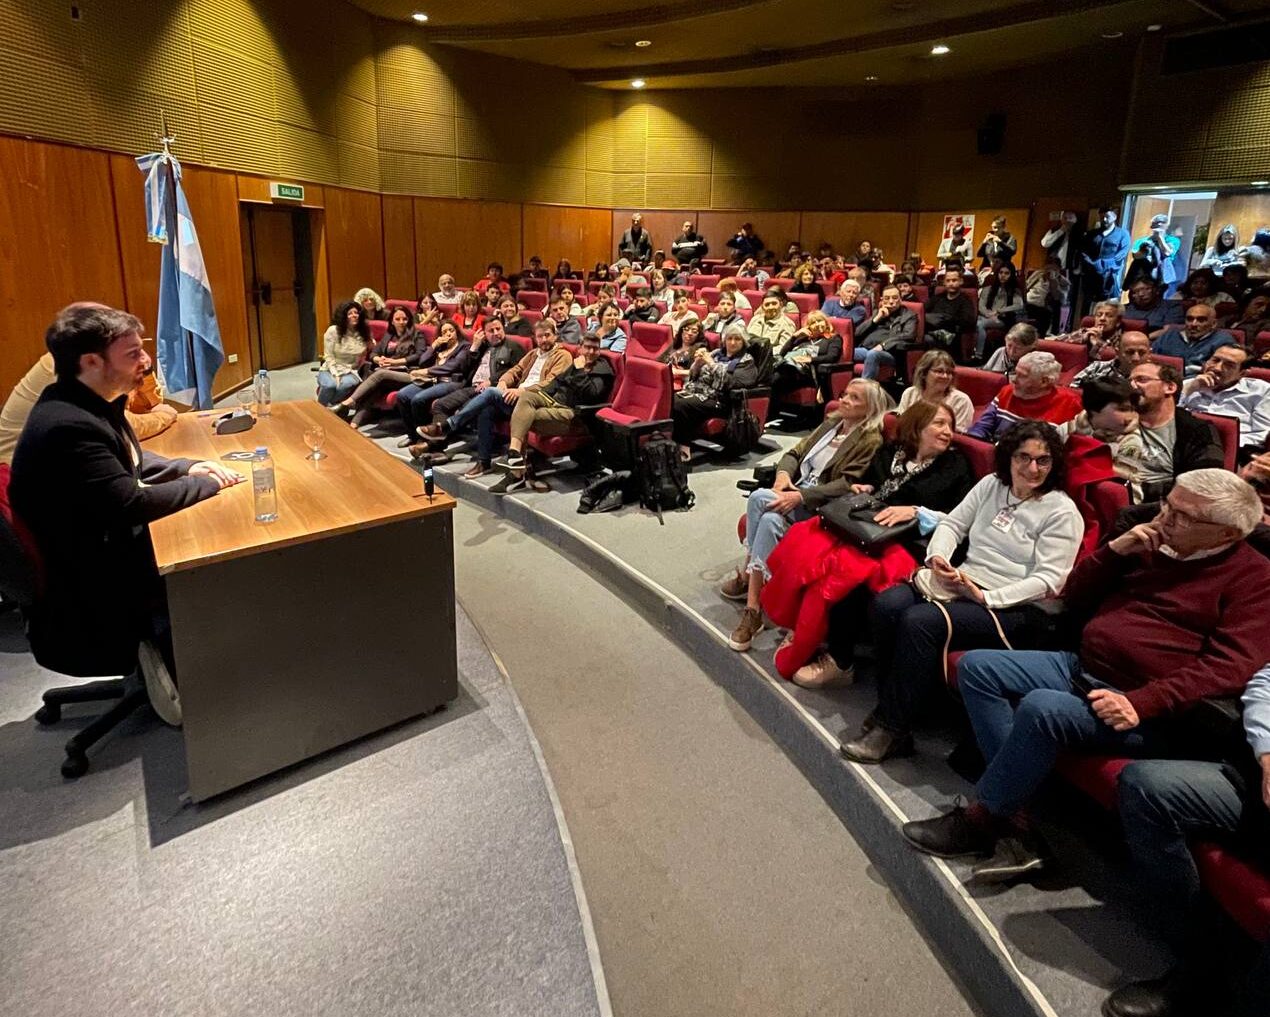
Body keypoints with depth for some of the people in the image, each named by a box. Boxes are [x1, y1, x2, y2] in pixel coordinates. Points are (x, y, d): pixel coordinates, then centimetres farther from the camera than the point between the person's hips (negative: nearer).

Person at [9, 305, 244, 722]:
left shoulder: (89, 402, 2)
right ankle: (172, 665, 11)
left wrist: (188, 468, 0)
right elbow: (132, 504, -28)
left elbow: (131, 461, 17)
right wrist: (207, 483, -15)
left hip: (109, 546, 9)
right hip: (92, 584, -9)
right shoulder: (67, 426, -29)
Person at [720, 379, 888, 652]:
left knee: (759, 498, -29)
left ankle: (746, 574, -16)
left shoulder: (871, 441, -5)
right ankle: (753, 607, -23)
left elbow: (847, 485, -15)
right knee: (770, 519, -28)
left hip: (821, 508, -6)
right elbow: (795, 453, 17)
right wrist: (783, 473, -6)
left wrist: (799, 496, -23)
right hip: (794, 493, 6)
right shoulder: (831, 423, 18)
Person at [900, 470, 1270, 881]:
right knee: (976, 666, -9)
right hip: (1079, 666, 8)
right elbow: (1073, 600, 18)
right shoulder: (1154, 545, 16)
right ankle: (1013, 824, -16)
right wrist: (1116, 550, 1)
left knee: (1042, 707, -35)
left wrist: (1141, 704, -28)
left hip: (1146, 712, -8)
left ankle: (980, 820, -13)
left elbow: (1229, 668, -17)